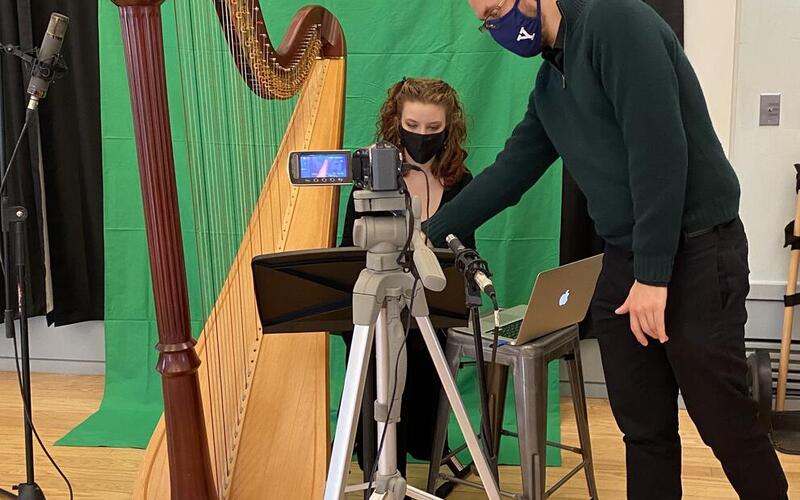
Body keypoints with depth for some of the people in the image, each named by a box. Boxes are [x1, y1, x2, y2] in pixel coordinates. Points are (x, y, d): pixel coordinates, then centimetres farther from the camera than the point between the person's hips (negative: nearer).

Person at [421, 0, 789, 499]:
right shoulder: (550, 84, 14)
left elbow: (660, 147, -20)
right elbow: (508, 173, 19)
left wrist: (654, 274, -20)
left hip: (695, 252, -8)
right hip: (624, 260, 8)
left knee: (724, 421, 2)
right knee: (643, 426, 10)